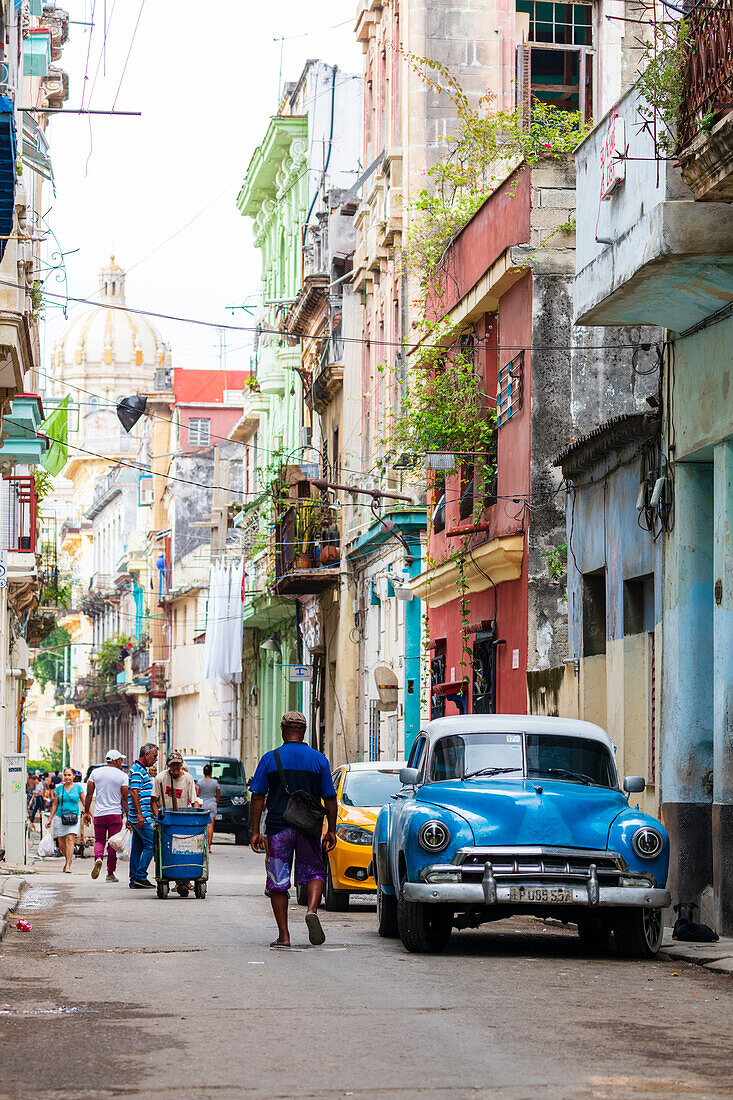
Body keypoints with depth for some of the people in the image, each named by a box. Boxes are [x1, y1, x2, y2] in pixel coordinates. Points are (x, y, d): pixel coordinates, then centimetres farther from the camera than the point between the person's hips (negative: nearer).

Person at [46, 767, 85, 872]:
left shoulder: (78, 787, 3)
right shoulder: (59, 788, 9)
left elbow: (84, 802, 6)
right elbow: (55, 804, 14)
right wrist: (50, 819, 13)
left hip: (73, 817, -3)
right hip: (60, 817, 3)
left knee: (70, 839, -17)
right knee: (61, 843, 4)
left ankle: (68, 866, -19)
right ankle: (68, 859, 32)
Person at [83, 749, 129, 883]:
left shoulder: (95, 772, 5)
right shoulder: (122, 776, -3)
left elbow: (89, 794, 5)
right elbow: (125, 799, -4)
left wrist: (86, 812, 12)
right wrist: (128, 817, 1)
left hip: (99, 814, 2)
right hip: (115, 814, -2)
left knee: (99, 840, 14)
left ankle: (98, 858, -16)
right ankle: (110, 874, 6)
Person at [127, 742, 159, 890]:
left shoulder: (142, 770, 20)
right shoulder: (137, 770, -12)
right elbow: (134, 793, -20)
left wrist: (130, 818, 26)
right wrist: (140, 814, -24)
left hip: (139, 817, 10)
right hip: (141, 816, -10)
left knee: (137, 848, 9)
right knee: (150, 845, -10)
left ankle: (134, 880, 10)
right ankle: (141, 877, -10)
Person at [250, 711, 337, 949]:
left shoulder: (270, 759, -2)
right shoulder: (318, 759, 1)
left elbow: (257, 798, -3)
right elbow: (330, 799, 2)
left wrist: (255, 831, 1)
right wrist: (331, 830, 10)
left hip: (278, 828, -1)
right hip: (309, 829, 1)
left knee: (277, 882, 7)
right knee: (314, 872, 16)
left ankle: (283, 935, 5)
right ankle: (312, 910, -11)